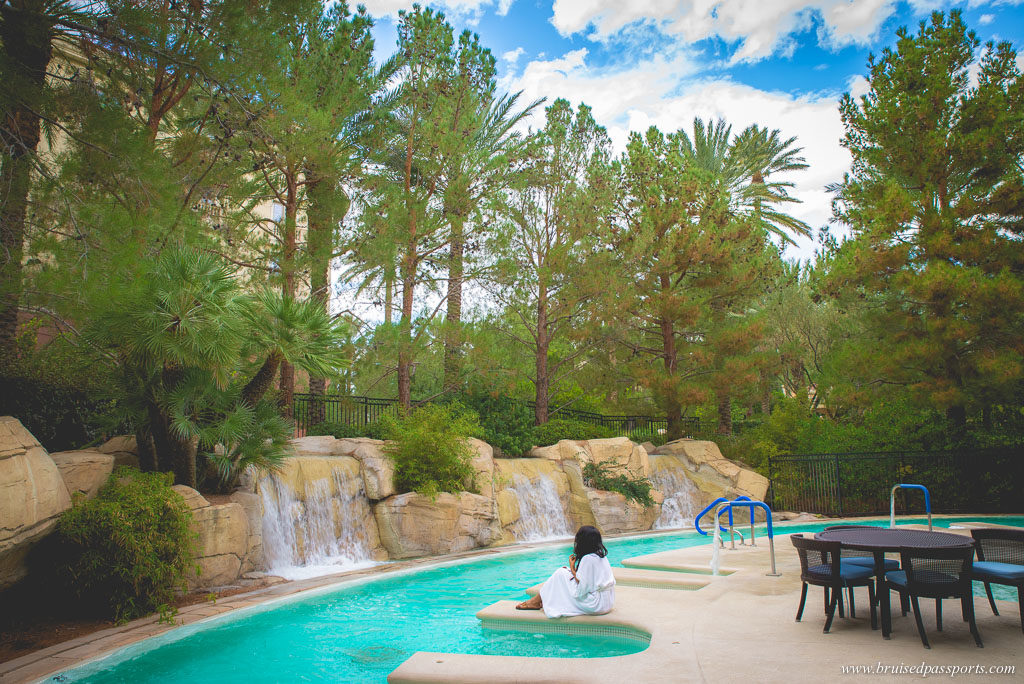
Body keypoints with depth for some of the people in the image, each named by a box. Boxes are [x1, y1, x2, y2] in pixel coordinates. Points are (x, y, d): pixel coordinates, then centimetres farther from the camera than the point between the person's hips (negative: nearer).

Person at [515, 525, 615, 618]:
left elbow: (579, 591, -18)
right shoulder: (601, 555, 7)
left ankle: (537, 601, 13)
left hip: (596, 605, -9)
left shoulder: (588, 559, -20)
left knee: (561, 573, -2)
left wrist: (573, 570, -7)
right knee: (565, 570, 13)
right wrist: (574, 572, 6)